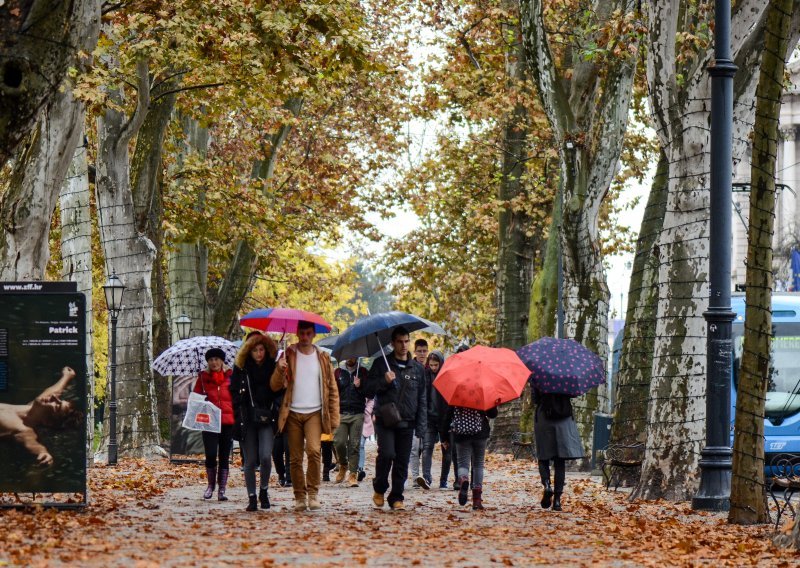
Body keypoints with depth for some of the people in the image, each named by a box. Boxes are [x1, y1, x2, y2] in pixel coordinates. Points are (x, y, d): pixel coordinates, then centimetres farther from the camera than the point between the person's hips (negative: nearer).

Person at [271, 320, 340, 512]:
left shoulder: (322, 358, 10)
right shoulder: (288, 356, 6)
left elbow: (332, 389, 12)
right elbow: (275, 386, -1)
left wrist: (334, 417, 4)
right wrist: (280, 370, -21)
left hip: (314, 413, -1)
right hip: (293, 413, 1)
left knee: (314, 450, -20)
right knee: (295, 458, 1)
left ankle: (313, 493, -11)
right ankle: (300, 497, 10)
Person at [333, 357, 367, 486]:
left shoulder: (362, 372, 12)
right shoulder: (339, 372, 12)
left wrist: (359, 387, -10)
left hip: (357, 414, -1)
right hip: (341, 413, 1)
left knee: (354, 444, -5)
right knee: (339, 442, -8)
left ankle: (353, 474, -2)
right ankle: (343, 465, 19)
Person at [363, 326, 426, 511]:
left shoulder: (417, 369, 13)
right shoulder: (382, 364, 5)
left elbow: (421, 398, 15)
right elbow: (368, 391, 4)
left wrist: (421, 424, 7)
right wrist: (384, 381, -13)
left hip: (407, 422, 3)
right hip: (385, 420, -3)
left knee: (402, 462, 1)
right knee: (387, 454, -18)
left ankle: (396, 498, 10)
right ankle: (379, 489, 4)